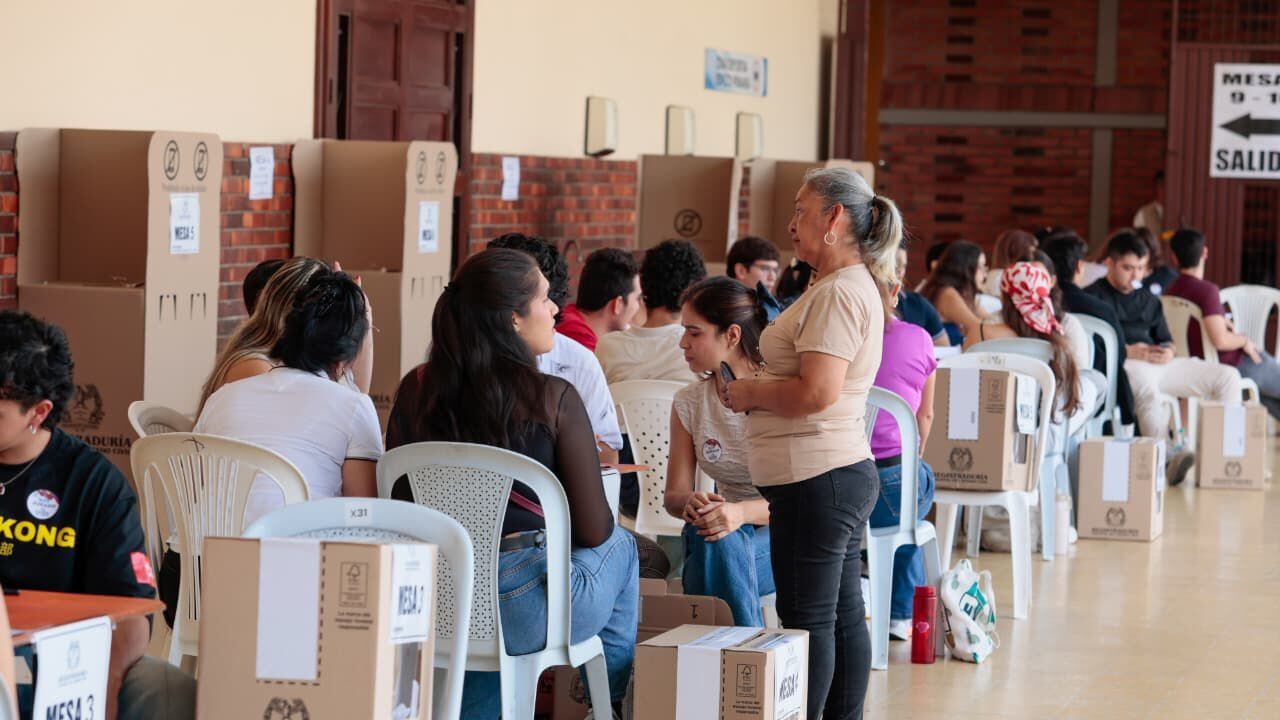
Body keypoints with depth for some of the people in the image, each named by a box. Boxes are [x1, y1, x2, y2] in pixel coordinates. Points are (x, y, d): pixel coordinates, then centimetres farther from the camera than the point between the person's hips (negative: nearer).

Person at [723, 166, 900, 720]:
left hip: (815, 481, -11)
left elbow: (816, 393, -26)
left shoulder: (839, 294, -17)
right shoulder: (850, 286, 17)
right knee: (843, 613, 14)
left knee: (807, 618, -6)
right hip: (844, 472, 11)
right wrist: (755, 390, 11)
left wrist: (749, 393, -11)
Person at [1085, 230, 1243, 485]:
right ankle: (1168, 456, -58)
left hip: (1158, 363, 7)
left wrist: (1168, 351, 1)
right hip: (1121, 364, -7)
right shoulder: (1092, 297, 8)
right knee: (1145, 382, -44)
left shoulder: (1148, 300, 29)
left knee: (1228, 377, -6)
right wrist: (1128, 351, -16)